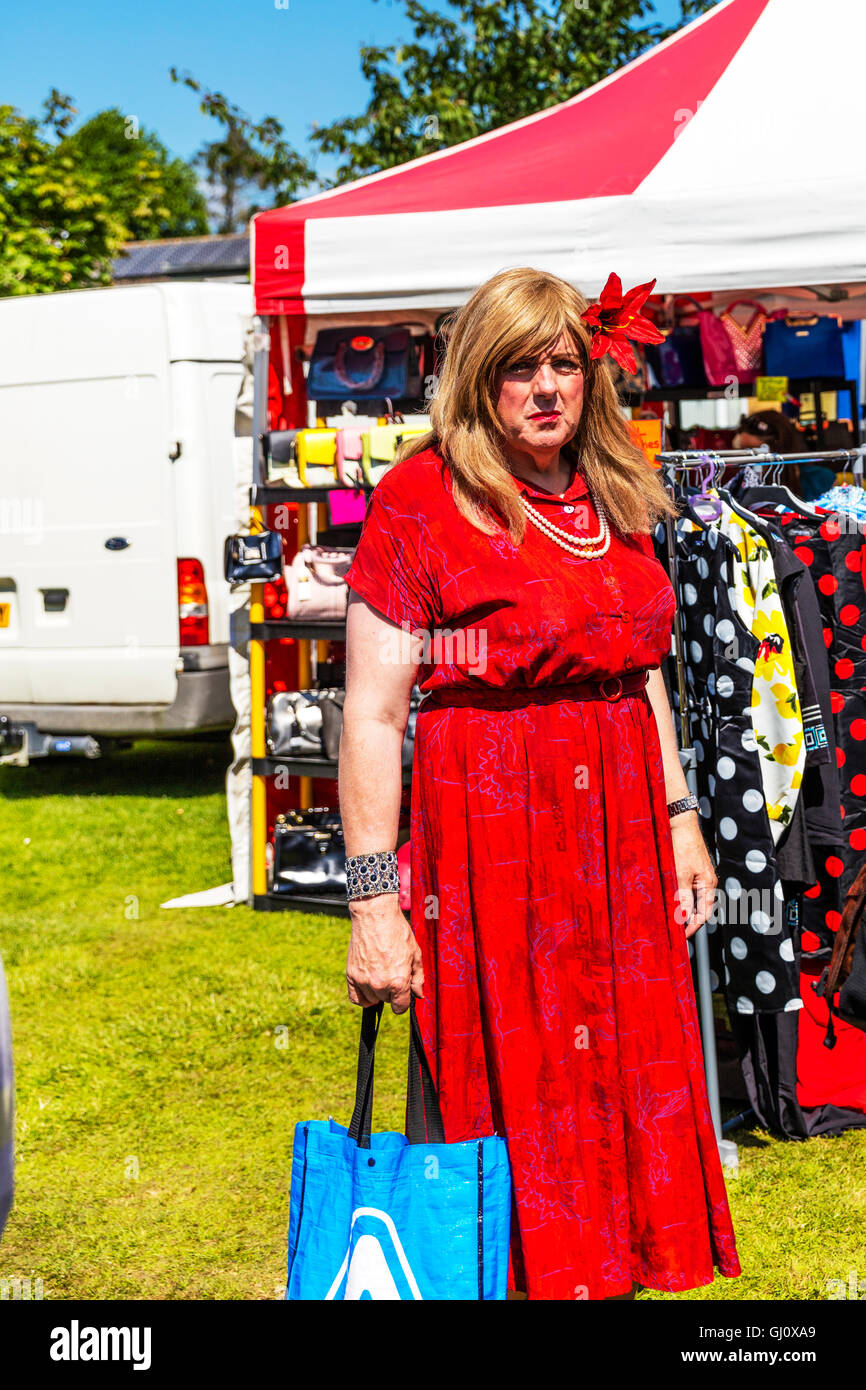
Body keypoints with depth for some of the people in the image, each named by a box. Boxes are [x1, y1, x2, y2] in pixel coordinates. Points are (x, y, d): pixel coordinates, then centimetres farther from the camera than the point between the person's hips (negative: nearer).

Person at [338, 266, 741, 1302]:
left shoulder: (612, 496, 11)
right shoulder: (421, 497, -9)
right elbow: (371, 715, -12)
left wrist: (681, 820, 15)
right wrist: (371, 900, -16)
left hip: (620, 823, 6)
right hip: (486, 827, -6)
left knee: (629, 1079, 11)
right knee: (507, 1096, 2)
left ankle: (617, 1272, 27)